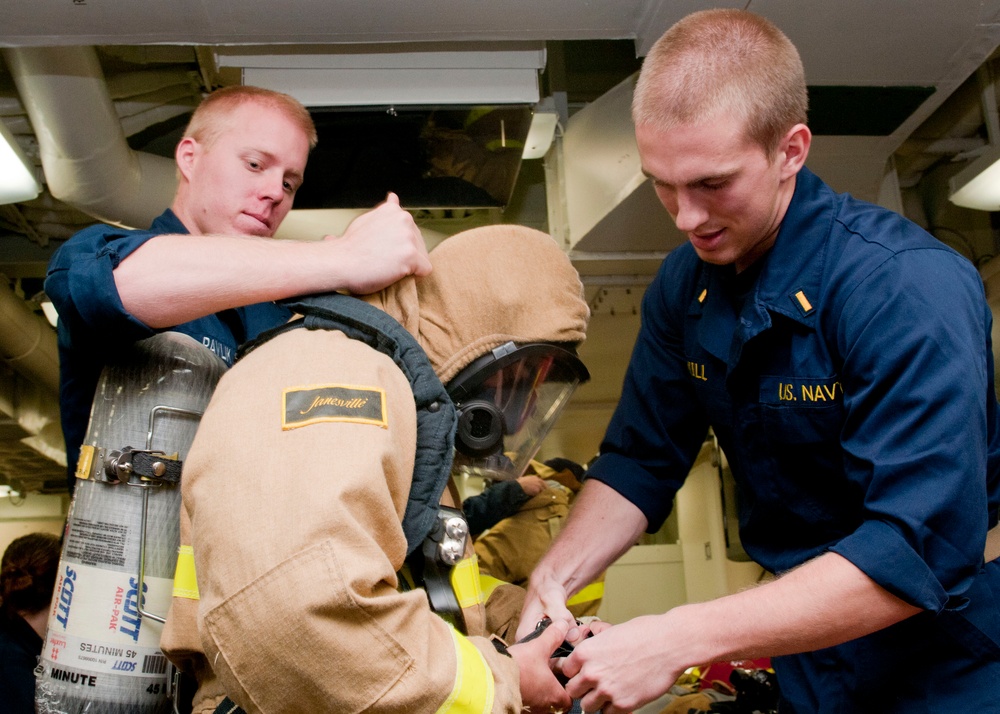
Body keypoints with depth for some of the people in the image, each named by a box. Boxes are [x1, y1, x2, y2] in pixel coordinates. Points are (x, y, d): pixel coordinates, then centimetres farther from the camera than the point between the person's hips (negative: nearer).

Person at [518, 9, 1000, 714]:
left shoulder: (909, 287, -27)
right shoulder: (683, 287, -6)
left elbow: (922, 550, -32)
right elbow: (638, 461, 1)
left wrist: (677, 641, -35)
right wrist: (555, 575, -16)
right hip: (810, 646, 6)